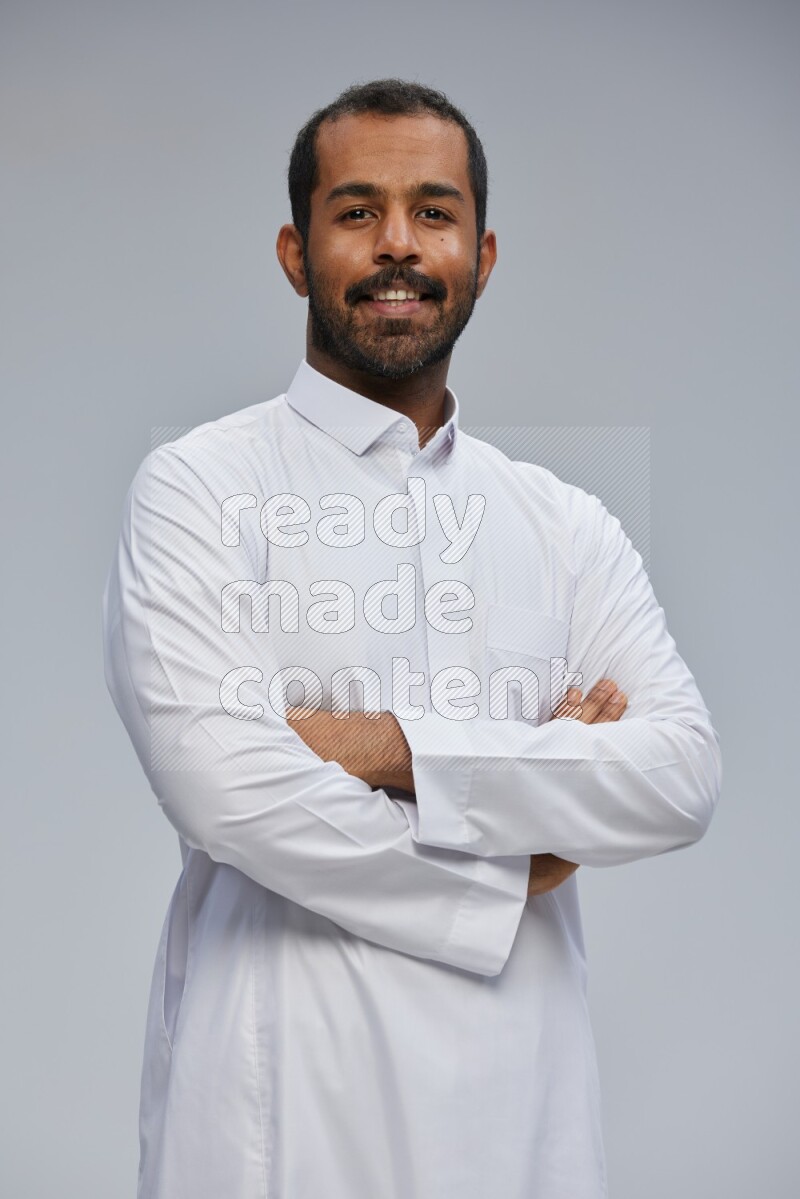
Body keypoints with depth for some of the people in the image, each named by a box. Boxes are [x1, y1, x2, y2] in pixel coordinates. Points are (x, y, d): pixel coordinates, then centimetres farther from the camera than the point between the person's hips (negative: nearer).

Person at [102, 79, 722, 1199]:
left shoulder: (566, 524, 7)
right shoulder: (198, 488, -5)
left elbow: (685, 776, -6)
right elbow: (226, 788, -17)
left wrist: (399, 750, -17)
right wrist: (503, 877, -8)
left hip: (521, 1081, 4)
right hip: (286, 1091, -3)